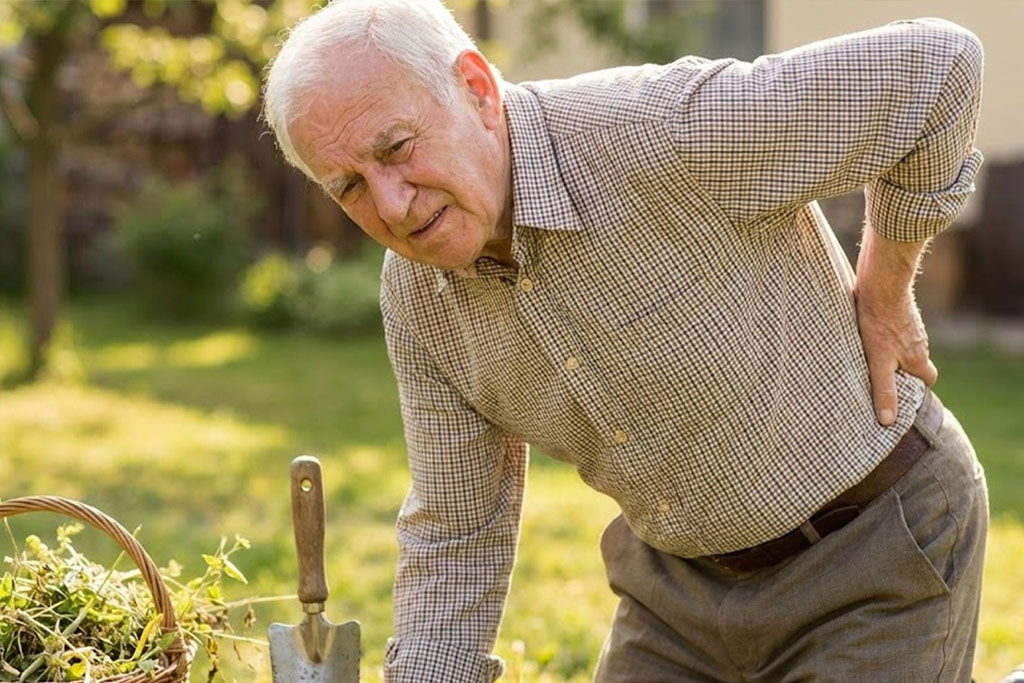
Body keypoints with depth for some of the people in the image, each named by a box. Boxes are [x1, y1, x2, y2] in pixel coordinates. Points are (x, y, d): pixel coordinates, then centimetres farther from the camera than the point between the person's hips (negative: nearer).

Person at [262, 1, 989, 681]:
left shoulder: (656, 133, -29)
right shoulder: (417, 298, -7)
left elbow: (934, 64, -24)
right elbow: (456, 537, 2)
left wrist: (883, 295, -15)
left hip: (872, 554, -6)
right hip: (684, 578, 6)